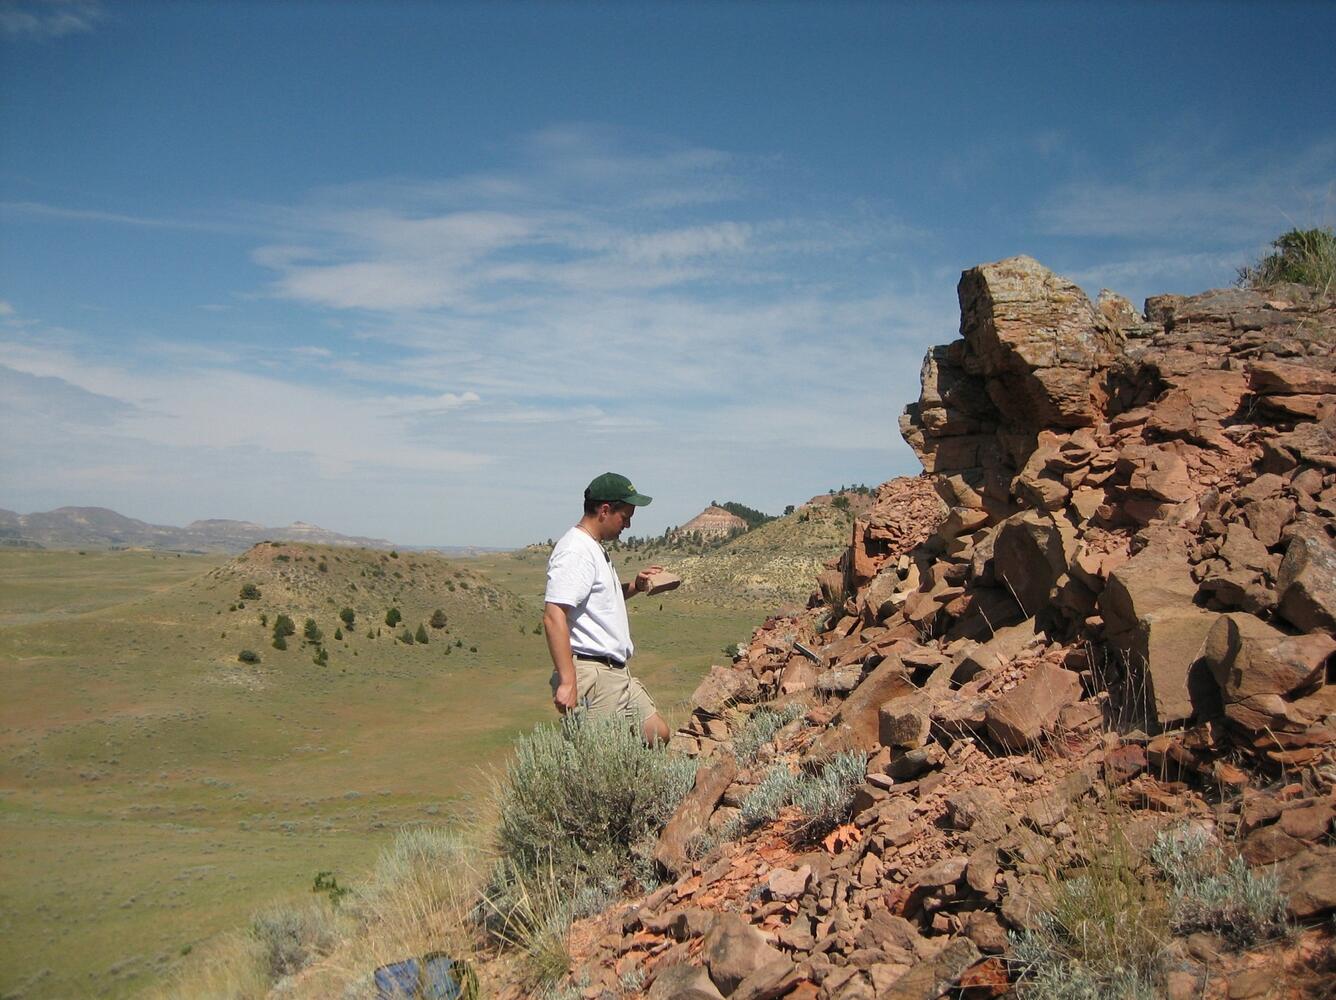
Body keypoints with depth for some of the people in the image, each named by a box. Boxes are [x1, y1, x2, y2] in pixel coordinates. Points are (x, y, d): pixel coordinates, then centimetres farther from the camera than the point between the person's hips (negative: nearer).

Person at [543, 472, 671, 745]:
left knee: (657, 734, 13)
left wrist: (634, 587, 14)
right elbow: (554, 617, -25)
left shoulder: (595, 549, 18)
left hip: (617, 672, 10)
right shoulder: (575, 551, -15)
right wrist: (567, 681, -30)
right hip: (592, 674, -10)